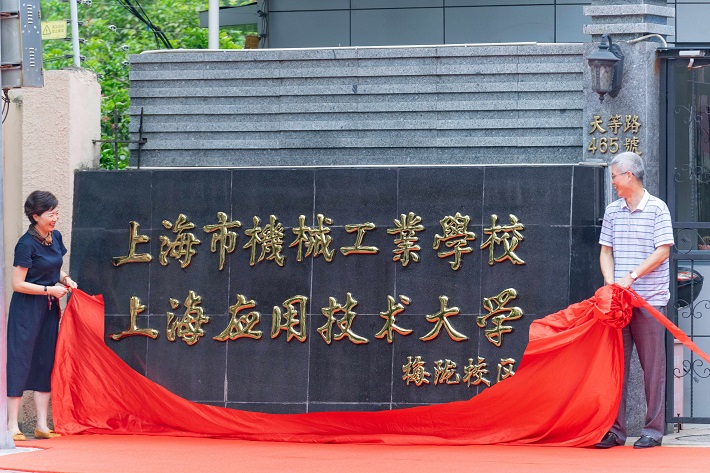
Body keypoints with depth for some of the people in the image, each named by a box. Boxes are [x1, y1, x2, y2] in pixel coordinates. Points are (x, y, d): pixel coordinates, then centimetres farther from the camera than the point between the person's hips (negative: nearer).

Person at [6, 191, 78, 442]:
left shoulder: (55, 237, 6)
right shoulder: (26, 244, -16)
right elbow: (18, 284, -17)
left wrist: (65, 279, 3)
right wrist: (50, 289, -16)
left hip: (49, 308, 7)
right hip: (26, 308, -7)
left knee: (45, 362, 7)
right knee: (20, 362, -6)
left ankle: (42, 425, 11)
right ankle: (12, 426, -4)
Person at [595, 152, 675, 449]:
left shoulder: (657, 209, -2)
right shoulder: (612, 212, 12)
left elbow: (662, 251, -8)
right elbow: (606, 251, 14)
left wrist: (632, 276, -15)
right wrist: (611, 283, -3)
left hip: (650, 299, -4)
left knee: (652, 365, 0)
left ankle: (653, 430, 5)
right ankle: (615, 429, 6)